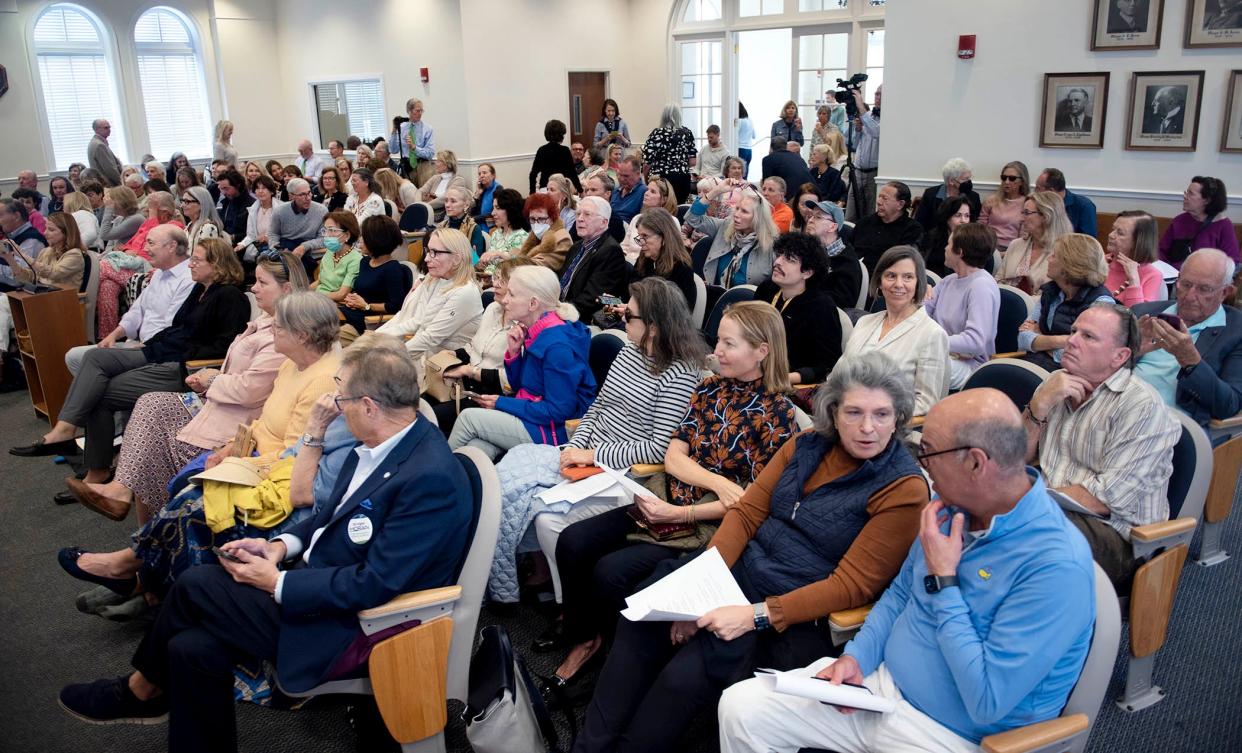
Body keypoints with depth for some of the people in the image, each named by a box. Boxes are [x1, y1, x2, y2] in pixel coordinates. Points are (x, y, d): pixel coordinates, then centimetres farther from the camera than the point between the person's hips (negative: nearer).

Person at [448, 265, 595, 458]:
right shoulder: (533, 332, 6)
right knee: (475, 450, -18)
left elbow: (558, 411, -21)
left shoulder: (557, 345, -21)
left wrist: (501, 403, -14)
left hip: (554, 432, -7)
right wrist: (513, 351, -4)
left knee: (468, 417, -12)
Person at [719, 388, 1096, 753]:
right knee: (740, 708, -5)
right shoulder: (951, 507, -1)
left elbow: (987, 704, -27)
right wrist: (855, 657, -2)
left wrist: (942, 579, -23)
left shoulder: (1057, 566, -26)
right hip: (879, 683, 7)